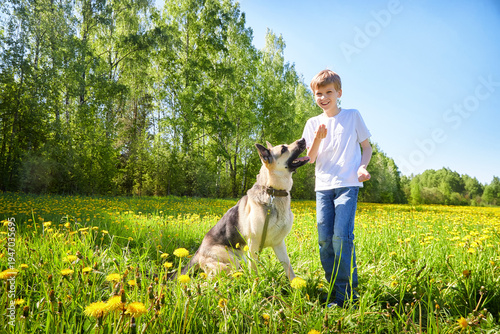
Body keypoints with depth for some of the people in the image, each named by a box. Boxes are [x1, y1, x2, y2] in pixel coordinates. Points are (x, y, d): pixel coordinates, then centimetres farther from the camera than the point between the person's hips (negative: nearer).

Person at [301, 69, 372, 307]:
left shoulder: (353, 116, 6)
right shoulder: (313, 123, 10)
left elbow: (367, 147, 11)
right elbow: (310, 159, 5)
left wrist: (362, 167, -9)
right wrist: (318, 139, -14)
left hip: (348, 185, -3)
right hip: (323, 186, 3)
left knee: (341, 236, -15)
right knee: (325, 239, 0)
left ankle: (346, 295, -5)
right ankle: (334, 291, 13)